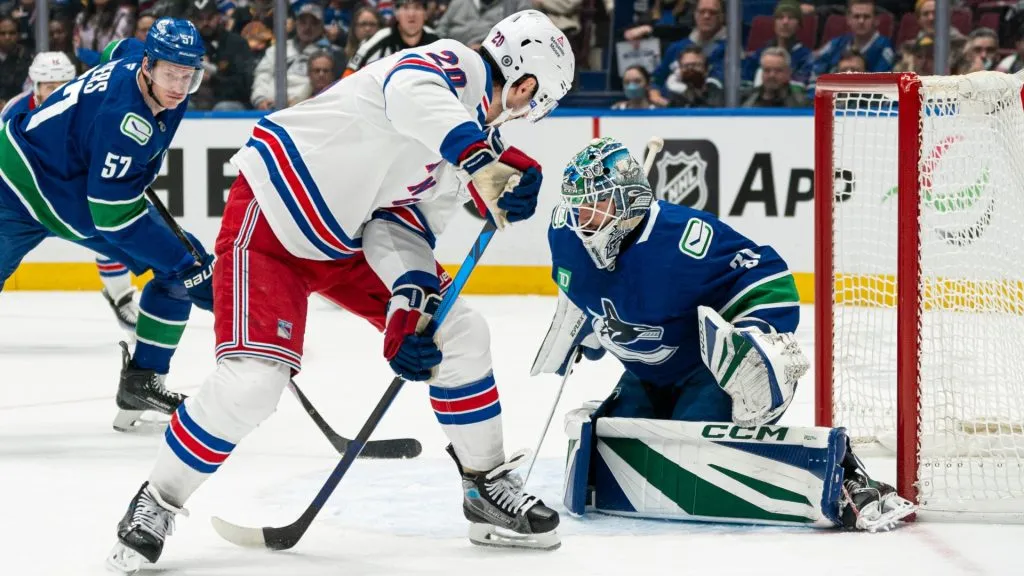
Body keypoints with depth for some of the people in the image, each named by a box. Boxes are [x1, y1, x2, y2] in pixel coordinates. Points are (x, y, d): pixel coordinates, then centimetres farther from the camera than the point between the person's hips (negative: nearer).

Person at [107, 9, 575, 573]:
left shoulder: (475, 133, 7)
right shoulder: (455, 66, -20)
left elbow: (404, 224, 3)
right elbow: (411, 94, -46)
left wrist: (408, 307, -15)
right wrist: (483, 161, -59)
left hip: (350, 241, 9)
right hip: (271, 215, -9)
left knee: (459, 333, 4)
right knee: (253, 379, -19)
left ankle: (486, 486, 18)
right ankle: (157, 504, 1)